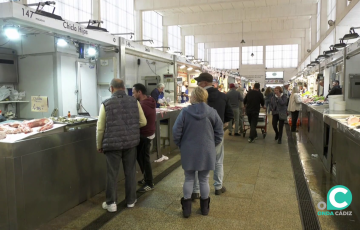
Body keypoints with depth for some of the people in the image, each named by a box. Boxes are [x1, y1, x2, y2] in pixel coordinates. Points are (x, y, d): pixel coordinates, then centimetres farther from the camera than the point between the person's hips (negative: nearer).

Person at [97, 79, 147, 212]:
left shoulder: (106, 104, -7)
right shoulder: (134, 102, -1)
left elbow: (100, 128, -4)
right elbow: (143, 122, 4)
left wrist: (99, 145, 8)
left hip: (112, 144, -2)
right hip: (131, 142, 2)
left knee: (112, 174, 9)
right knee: (130, 172, 13)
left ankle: (111, 203, 18)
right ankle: (131, 200, 26)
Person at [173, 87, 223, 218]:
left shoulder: (185, 112, -11)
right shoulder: (212, 112, -7)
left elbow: (176, 132, -9)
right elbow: (219, 132, 0)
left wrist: (181, 145, 8)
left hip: (188, 151, -1)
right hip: (206, 151, 1)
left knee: (189, 179, 13)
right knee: (204, 180, 14)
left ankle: (186, 208, 19)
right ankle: (205, 208, 27)